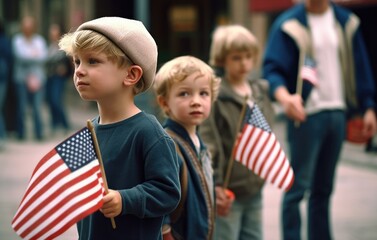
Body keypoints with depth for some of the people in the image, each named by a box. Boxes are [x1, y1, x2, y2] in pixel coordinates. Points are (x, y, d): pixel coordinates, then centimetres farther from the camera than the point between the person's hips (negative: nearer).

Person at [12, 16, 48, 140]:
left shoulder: (39, 40, 9)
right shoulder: (17, 40, 3)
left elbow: (43, 56, 0)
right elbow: (19, 55, -10)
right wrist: (34, 54, -4)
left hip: (38, 78, 1)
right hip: (21, 78, -1)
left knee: (37, 107, -5)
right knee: (21, 107, -2)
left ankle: (39, 133, -1)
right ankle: (21, 133, 6)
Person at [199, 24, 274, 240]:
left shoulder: (260, 91, 9)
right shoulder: (216, 95, -12)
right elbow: (207, 143, -16)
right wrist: (215, 185, -19)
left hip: (254, 188, 7)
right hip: (228, 191, -7)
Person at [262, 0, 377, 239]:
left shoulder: (346, 22, 10)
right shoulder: (289, 24, -6)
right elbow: (272, 68, -15)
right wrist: (284, 96, -34)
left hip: (337, 113, 5)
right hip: (306, 114, -5)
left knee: (324, 188, 12)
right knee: (298, 187, -7)